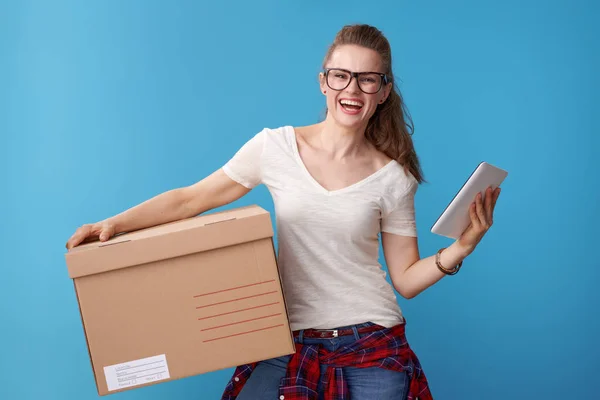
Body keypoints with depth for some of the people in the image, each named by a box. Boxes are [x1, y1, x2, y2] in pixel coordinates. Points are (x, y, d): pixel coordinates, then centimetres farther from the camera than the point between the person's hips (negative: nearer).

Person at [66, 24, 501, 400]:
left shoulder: (393, 177, -2)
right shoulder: (276, 147, -3)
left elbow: (406, 279, 2)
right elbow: (190, 199, 1)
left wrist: (462, 247, -13)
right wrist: (114, 223, -9)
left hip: (373, 345, 0)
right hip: (292, 340, 0)